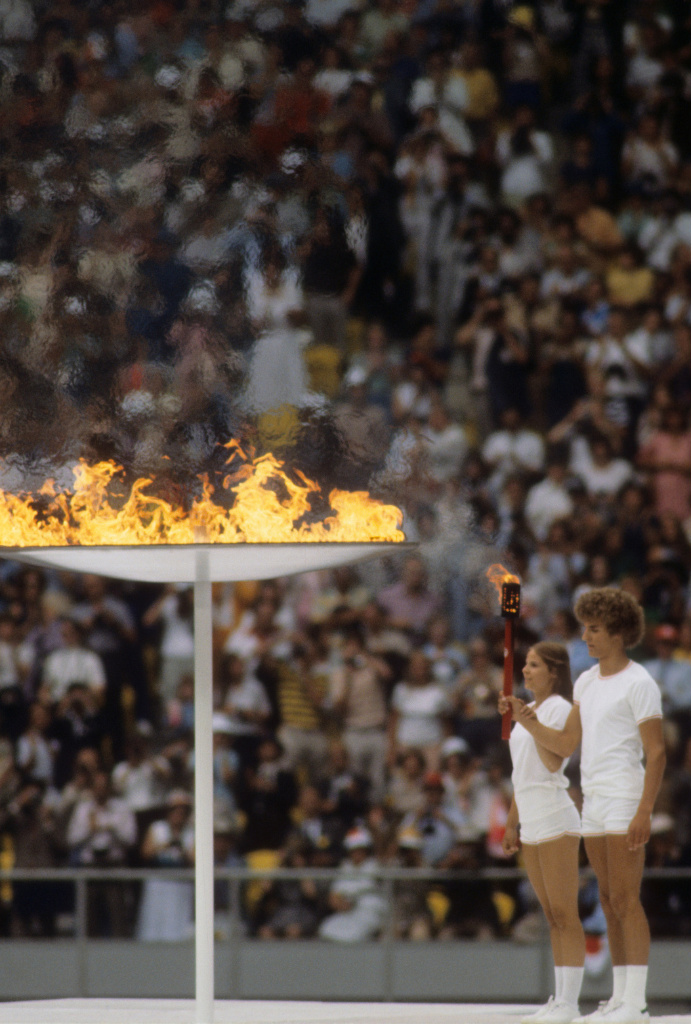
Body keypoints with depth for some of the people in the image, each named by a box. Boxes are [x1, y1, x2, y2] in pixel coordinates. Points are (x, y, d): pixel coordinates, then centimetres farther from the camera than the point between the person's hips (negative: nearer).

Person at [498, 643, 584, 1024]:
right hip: (531, 823, 9)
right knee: (552, 918, 9)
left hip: (555, 819, -9)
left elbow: (553, 763, -21)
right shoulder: (528, 710, 17)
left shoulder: (560, 709, -9)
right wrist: (512, 824, 21)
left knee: (564, 915, -8)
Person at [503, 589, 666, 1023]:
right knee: (610, 901, 9)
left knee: (625, 900, -9)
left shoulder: (639, 683, -10)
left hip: (624, 803, -8)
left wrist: (644, 812, -19)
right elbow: (565, 745, 15)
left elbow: (656, 752, -12)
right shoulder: (586, 682, 14)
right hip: (593, 803, 8)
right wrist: (531, 723, -2)